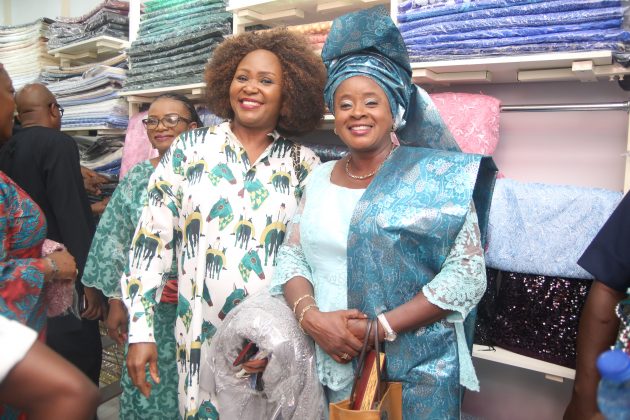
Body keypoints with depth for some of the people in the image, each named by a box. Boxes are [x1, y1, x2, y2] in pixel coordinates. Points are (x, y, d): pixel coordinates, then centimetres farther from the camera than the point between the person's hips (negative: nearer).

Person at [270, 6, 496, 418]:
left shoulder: (434, 173, -9)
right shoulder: (320, 178, 5)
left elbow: (467, 275, -13)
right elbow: (291, 256, 4)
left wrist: (381, 327, -18)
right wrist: (310, 316, -14)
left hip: (415, 370, -3)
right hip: (330, 364, 4)